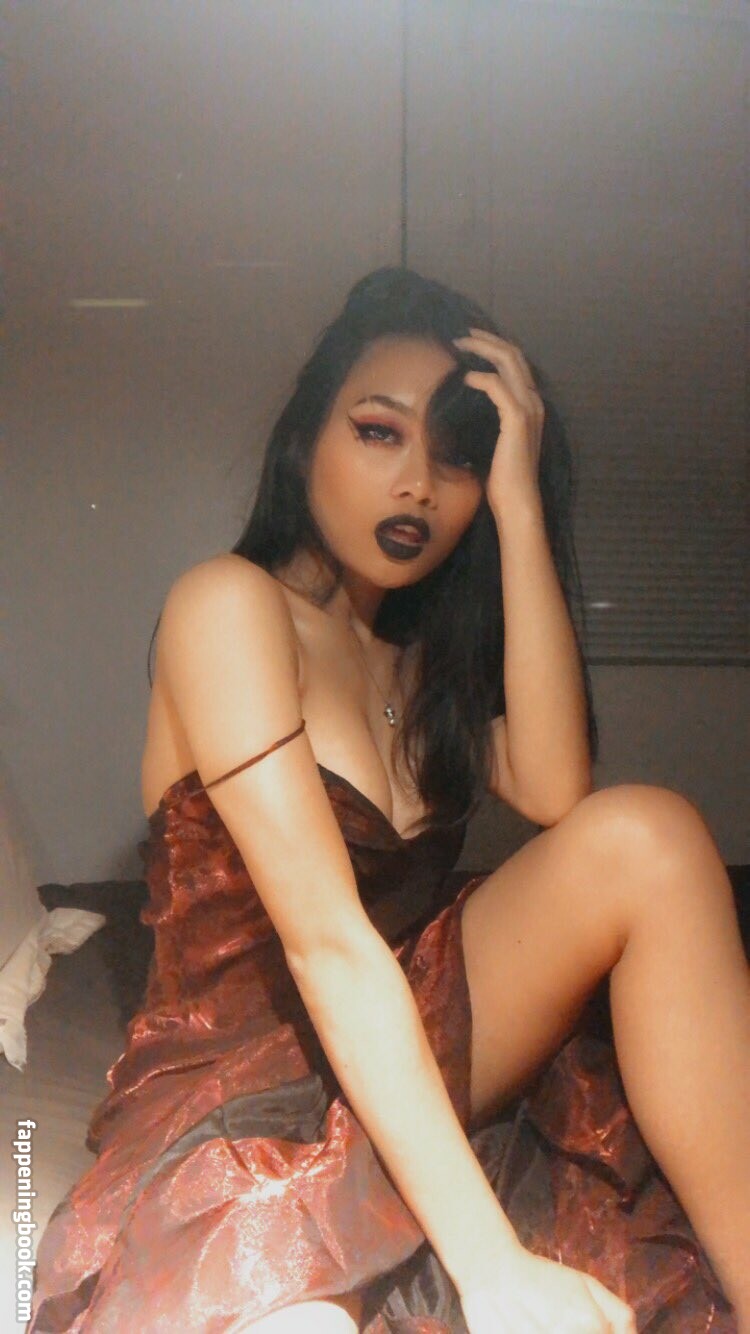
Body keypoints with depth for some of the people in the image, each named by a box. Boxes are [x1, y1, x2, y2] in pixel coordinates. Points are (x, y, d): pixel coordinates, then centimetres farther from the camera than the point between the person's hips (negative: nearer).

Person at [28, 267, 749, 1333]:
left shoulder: (428, 646, 9)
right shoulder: (230, 605, -14)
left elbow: (554, 792, -13)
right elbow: (326, 940, -24)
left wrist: (520, 508, -13)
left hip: (403, 1055, 6)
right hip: (243, 1102, -6)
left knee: (646, 836, -19)